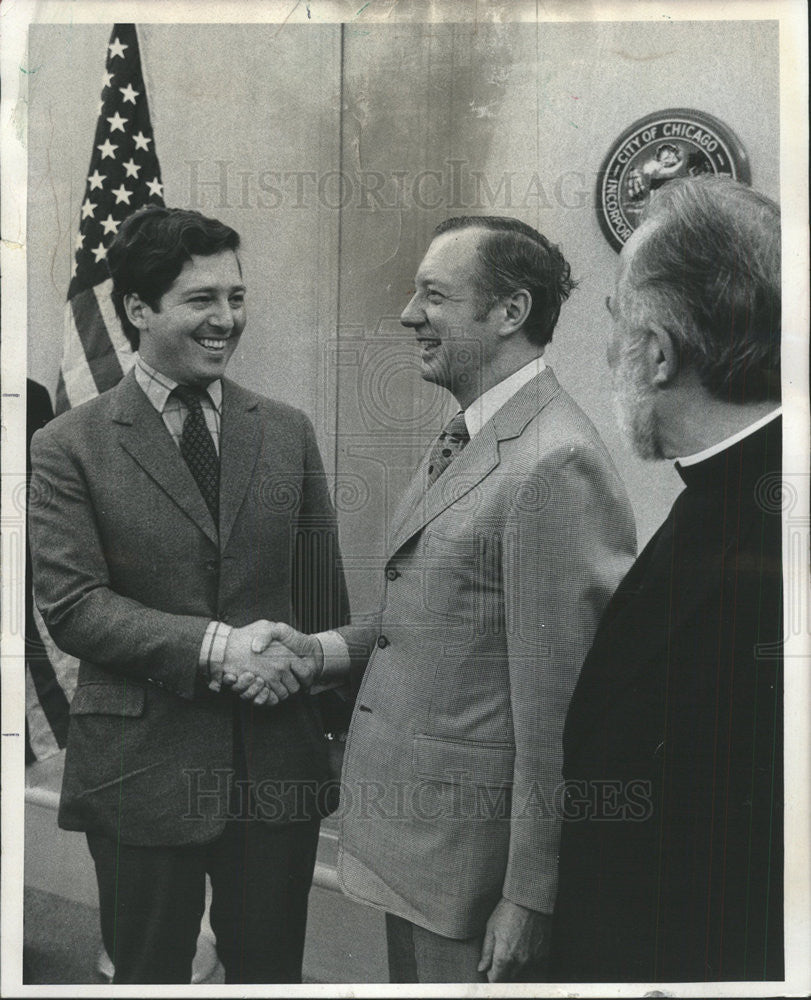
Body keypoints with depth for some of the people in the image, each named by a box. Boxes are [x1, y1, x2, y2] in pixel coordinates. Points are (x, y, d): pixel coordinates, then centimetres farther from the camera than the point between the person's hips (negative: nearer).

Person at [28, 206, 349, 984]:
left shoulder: (288, 432, 5)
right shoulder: (68, 448, -4)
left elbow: (324, 593, 8)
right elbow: (71, 605, -12)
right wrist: (214, 645, -21)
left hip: (280, 763, 3)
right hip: (142, 767, -2)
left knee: (271, 972, 17)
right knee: (148, 975, 16)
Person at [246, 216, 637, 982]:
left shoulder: (555, 465, -23)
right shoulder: (463, 439, 8)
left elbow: (561, 708, -22)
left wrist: (530, 896, -17)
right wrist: (328, 650, 0)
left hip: (475, 847, -9)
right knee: (411, 976, 24)